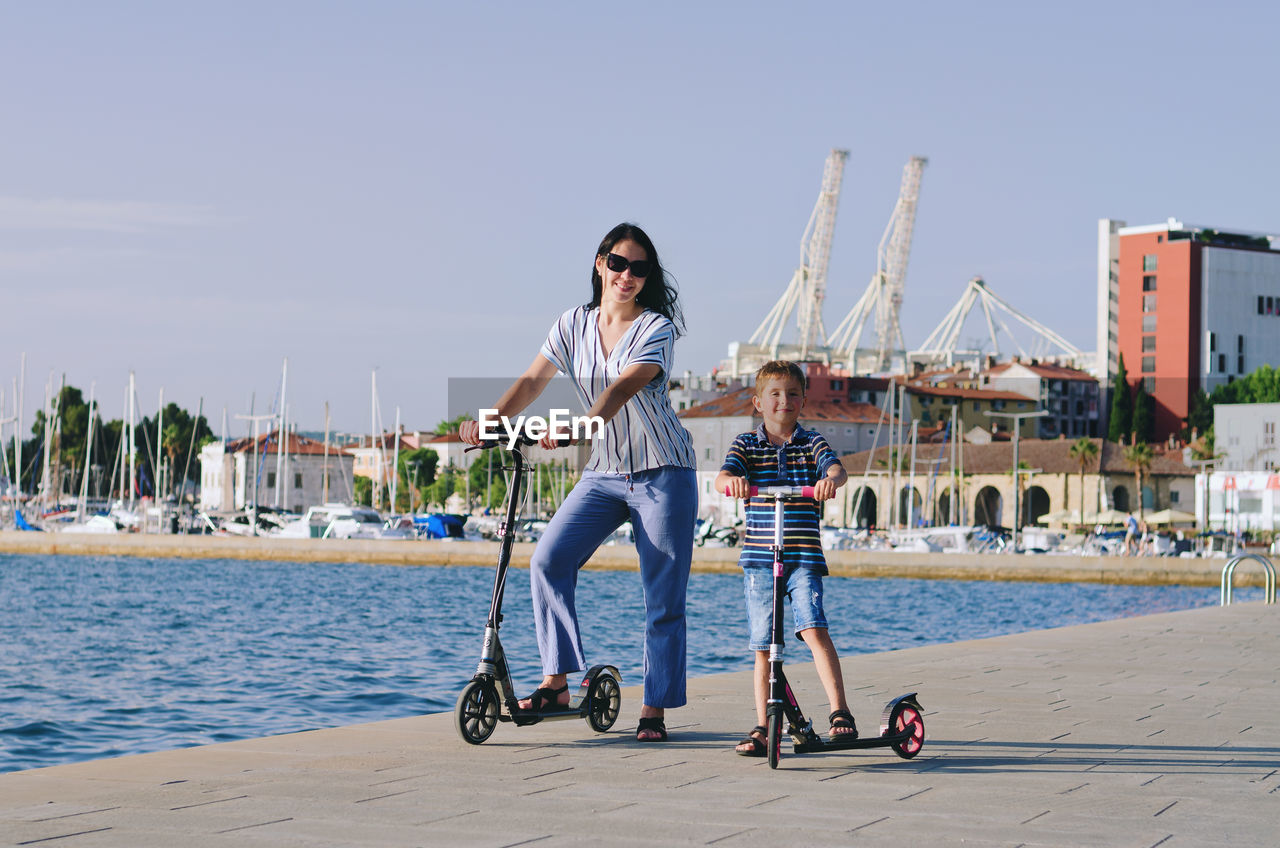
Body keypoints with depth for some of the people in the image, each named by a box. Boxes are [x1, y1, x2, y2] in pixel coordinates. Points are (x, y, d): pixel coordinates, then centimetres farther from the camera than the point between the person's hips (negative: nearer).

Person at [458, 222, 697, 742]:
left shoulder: (657, 328, -10)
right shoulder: (575, 324, 5)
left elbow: (622, 388, -25)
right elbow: (533, 380, -1)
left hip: (662, 473, -4)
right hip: (603, 472, 4)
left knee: (663, 597, -3)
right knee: (549, 561, -15)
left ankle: (655, 710, 5)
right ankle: (556, 681, -8)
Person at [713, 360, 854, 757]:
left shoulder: (812, 443, 7)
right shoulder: (747, 445, 8)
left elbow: (835, 467, -12)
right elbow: (723, 477, -9)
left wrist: (831, 479, -37)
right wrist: (731, 480, -34)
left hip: (804, 558, -1)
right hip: (760, 559, 1)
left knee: (813, 628, -20)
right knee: (763, 646, 5)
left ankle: (840, 712, -18)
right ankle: (761, 728, 12)